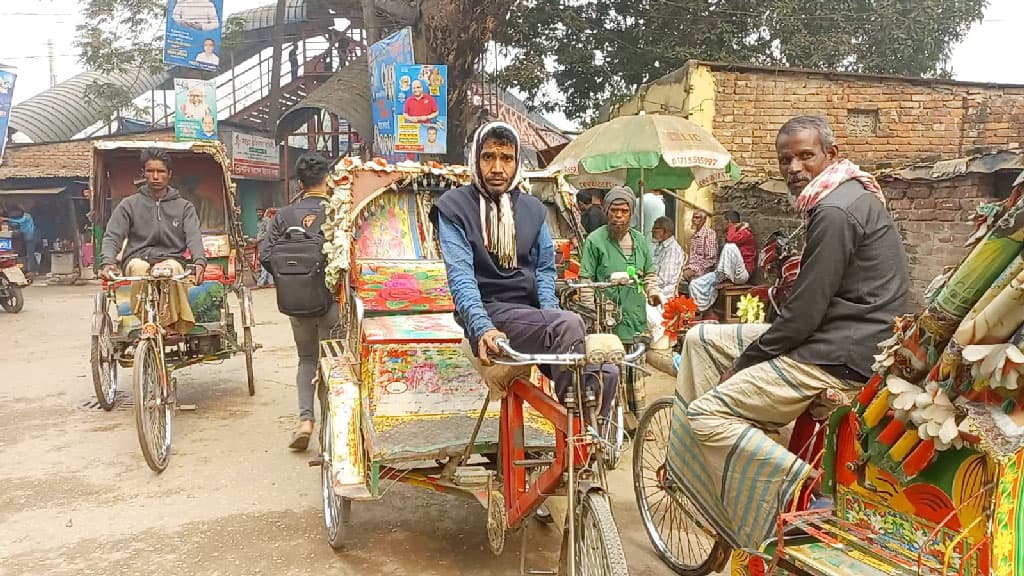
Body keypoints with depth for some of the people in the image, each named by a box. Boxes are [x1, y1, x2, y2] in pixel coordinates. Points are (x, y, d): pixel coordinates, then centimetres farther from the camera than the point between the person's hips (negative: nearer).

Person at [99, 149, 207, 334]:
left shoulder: (184, 206, 14)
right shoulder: (129, 204, 14)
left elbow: (193, 236, -2)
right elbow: (112, 236, 4)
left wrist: (199, 261, -24)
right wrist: (107, 261, -18)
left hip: (171, 259, -1)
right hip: (138, 259, 1)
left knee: (173, 268, -37)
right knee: (139, 268, -36)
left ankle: (176, 325, -32)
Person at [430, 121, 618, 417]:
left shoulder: (533, 209, 16)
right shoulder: (454, 207, 0)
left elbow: (545, 269, 10)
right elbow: (460, 276, -12)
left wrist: (549, 314, -11)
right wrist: (482, 328, -28)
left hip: (532, 312, 5)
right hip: (489, 313, -5)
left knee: (605, 373, -18)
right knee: (568, 324, -33)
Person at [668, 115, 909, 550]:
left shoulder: (835, 212, -19)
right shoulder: (846, 196, 14)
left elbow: (805, 312, -21)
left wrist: (741, 363, -8)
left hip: (836, 357, -11)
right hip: (824, 334, 11)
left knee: (706, 414, -14)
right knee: (700, 338, 13)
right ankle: (686, 460, 17)